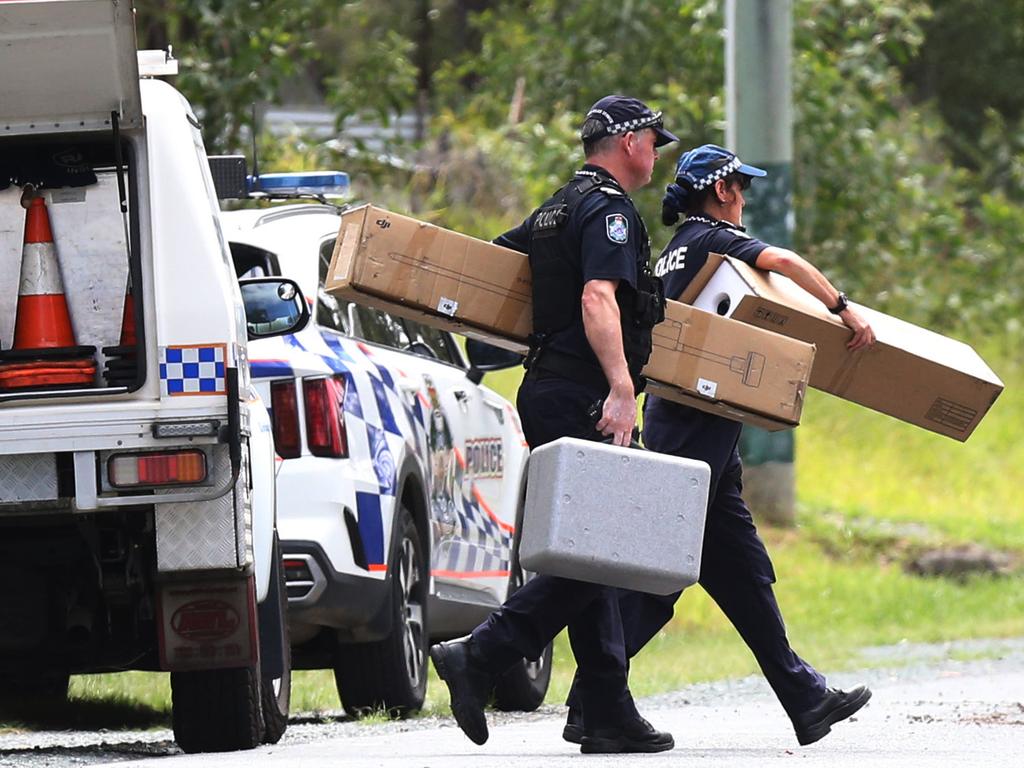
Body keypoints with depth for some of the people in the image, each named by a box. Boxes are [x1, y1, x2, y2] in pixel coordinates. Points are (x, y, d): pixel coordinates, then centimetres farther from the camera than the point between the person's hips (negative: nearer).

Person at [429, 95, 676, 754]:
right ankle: (480, 659, -19)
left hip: (547, 396, 10)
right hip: (581, 397, -10)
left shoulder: (558, 210, 20)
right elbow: (598, 299, -24)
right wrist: (621, 384, -34)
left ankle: (611, 717, 6)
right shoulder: (609, 210, -10)